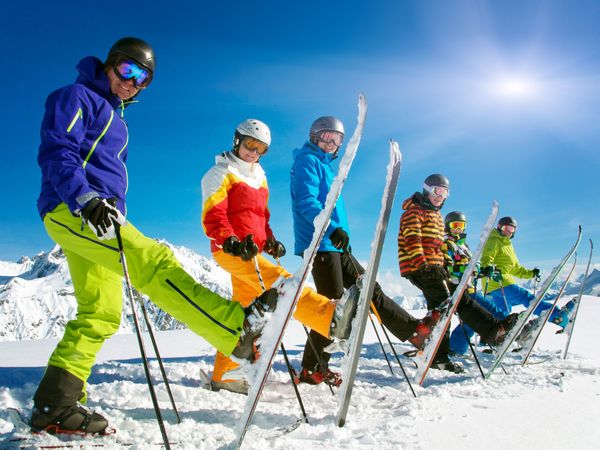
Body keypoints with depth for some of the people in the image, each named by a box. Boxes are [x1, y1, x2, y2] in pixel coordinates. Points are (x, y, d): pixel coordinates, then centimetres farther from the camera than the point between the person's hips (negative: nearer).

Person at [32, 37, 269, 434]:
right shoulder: (77, 97, 2)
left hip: (96, 215, 10)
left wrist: (119, 221, 26)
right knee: (153, 261, -27)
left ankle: (54, 405, 11)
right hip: (71, 210, -10)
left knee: (100, 315, 6)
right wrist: (84, 198, -30)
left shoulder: (115, 119, 29)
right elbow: (55, 152, -14)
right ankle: (239, 330, -39)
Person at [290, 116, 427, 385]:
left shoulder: (325, 166, 25)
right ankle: (314, 369, 2)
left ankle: (414, 330, 16)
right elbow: (306, 201, -20)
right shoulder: (307, 161, -5)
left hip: (334, 245, 10)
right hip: (319, 244, -10)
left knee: (369, 288, 11)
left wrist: (341, 236, 25)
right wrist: (332, 229, -32)